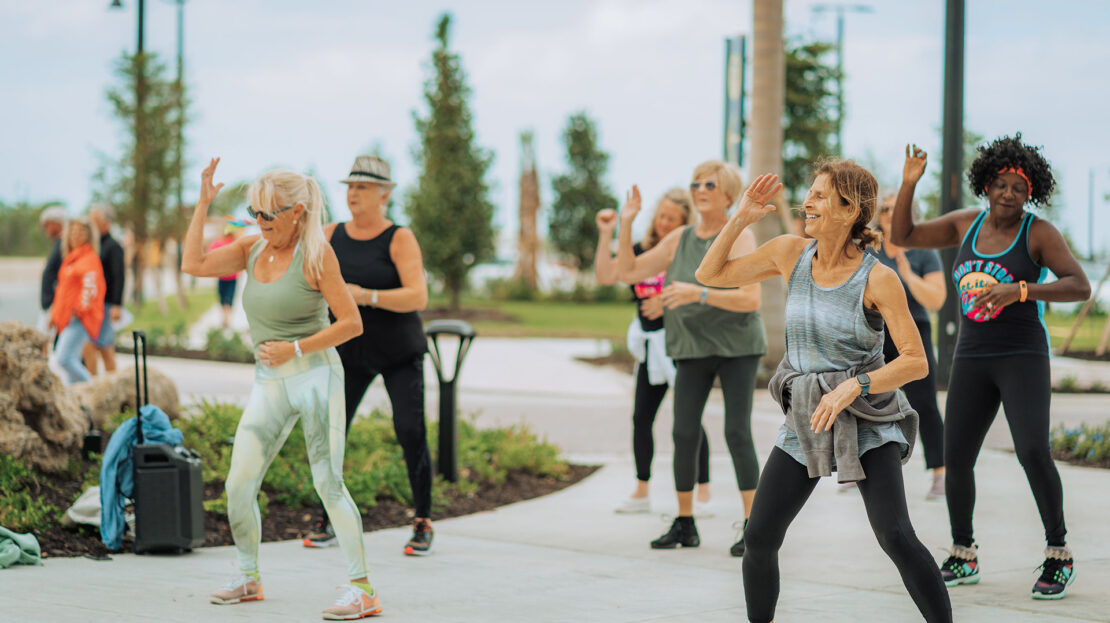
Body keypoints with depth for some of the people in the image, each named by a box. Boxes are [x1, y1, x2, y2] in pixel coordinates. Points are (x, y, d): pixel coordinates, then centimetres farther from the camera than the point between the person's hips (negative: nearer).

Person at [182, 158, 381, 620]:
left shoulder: (316, 253, -9)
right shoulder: (253, 249, 9)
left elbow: (352, 323, -10)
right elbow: (193, 265, 3)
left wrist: (295, 348, -18)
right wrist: (202, 204, 0)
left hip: (314, 376, -6)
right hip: (269, 385, 6)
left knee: (328, 483, -12)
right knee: (238, 486, 2)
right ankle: (248, 577, 20)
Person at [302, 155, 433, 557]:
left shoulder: (400, 239, -12)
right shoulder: (332, 235, 1)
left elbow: (418, 297, -22)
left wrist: (365, 297, -32)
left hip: (399, 351, -3)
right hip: (350, 350, 4)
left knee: (411, 433, -14)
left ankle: (423, 524, 0)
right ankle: (329, 524, 7)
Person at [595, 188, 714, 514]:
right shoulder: (642, 250, 7)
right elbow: (605, 276, -1)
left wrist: (668, 303, -18)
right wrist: (606, 234, -6)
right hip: (651, 344, 6)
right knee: (641, 416, 7)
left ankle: (703, 492, 1)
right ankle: (641, 492, 17)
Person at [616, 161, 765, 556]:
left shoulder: (740, 238, -7)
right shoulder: (680, 239, 8)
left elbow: (751, 299, -18)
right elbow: (627, 272, 10)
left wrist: (698, 293, -28)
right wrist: (626, 226, -2)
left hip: (735, 346, -4)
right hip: (692, 347, 4)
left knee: (737, 432, -10)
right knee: (684, 433, 0)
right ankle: (684, 525, 11)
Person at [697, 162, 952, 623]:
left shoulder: (878, 278, -14)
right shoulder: (790, 252, -1)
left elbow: (917, 362, -14)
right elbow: (710, 275, 9)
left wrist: (853, 387, -26)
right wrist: (741, 218, -4)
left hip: (866, 420, -4)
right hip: (805, 420, 4)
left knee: (896, 538, -20)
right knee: (759, 538, -2)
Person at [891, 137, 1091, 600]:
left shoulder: (1040, 232, -7)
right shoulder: (966, 224, 7)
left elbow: (1080, 287, -16)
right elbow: (902, 236, 9)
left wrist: (1018, 291, -28)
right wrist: (909, 183, -5)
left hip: (1023, 358, -5)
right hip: (972, 360, 5)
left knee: (1033, 453, -21)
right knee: (956, 460, 1)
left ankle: (1059, 555, -5)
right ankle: (963, 559, 18)